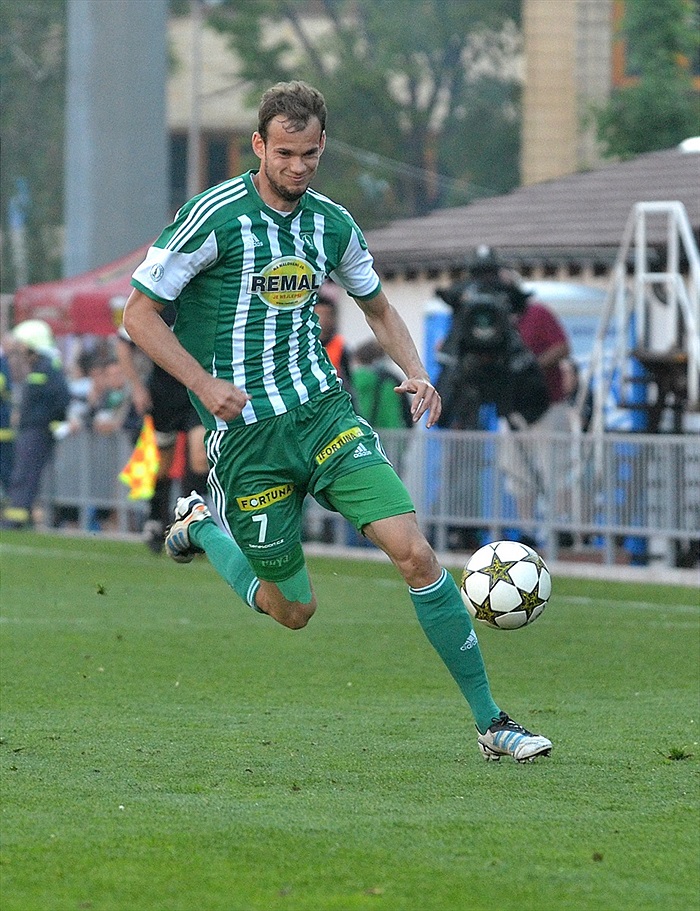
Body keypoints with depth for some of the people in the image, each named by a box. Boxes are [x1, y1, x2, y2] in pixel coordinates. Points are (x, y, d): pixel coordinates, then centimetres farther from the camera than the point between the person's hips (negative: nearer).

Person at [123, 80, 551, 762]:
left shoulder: (332, 223, 5)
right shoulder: (215, 216, -10)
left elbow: (378, 308, 22)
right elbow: (139, 313, -7)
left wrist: (414, 371, 4)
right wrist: (205, 383, -18)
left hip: (323, 412, 4)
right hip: (245, 429, -4)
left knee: (414, 553, -14)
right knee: (294, 610, 5)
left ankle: (490, 724, -8)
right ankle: (199, 525, 34)